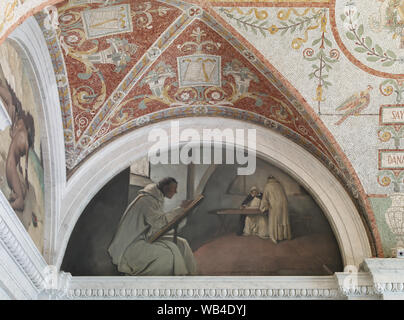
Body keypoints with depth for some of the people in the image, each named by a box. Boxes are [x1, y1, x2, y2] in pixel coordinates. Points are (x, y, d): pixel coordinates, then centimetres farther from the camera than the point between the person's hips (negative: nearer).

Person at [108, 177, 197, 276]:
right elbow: (159, 221, -27)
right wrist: (180, 209, -21)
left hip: (145, 239, 10)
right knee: (169, 251, -26)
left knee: (181, 244, 0)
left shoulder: (157, 200, 12)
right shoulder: (146, 200, -17)